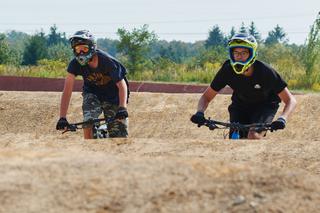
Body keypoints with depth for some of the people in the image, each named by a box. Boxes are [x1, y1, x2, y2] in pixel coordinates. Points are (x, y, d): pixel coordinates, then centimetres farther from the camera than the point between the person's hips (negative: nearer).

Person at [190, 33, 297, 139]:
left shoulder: (265, 71, -31)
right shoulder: (227, 70, -24)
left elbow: (290, 100, -27)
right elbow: (206, 96, -12)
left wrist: (282, 119, -46)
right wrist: (200, 112, -33)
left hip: (265, 106, -3)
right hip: (240, 105, 3)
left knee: (254, 136, -29)